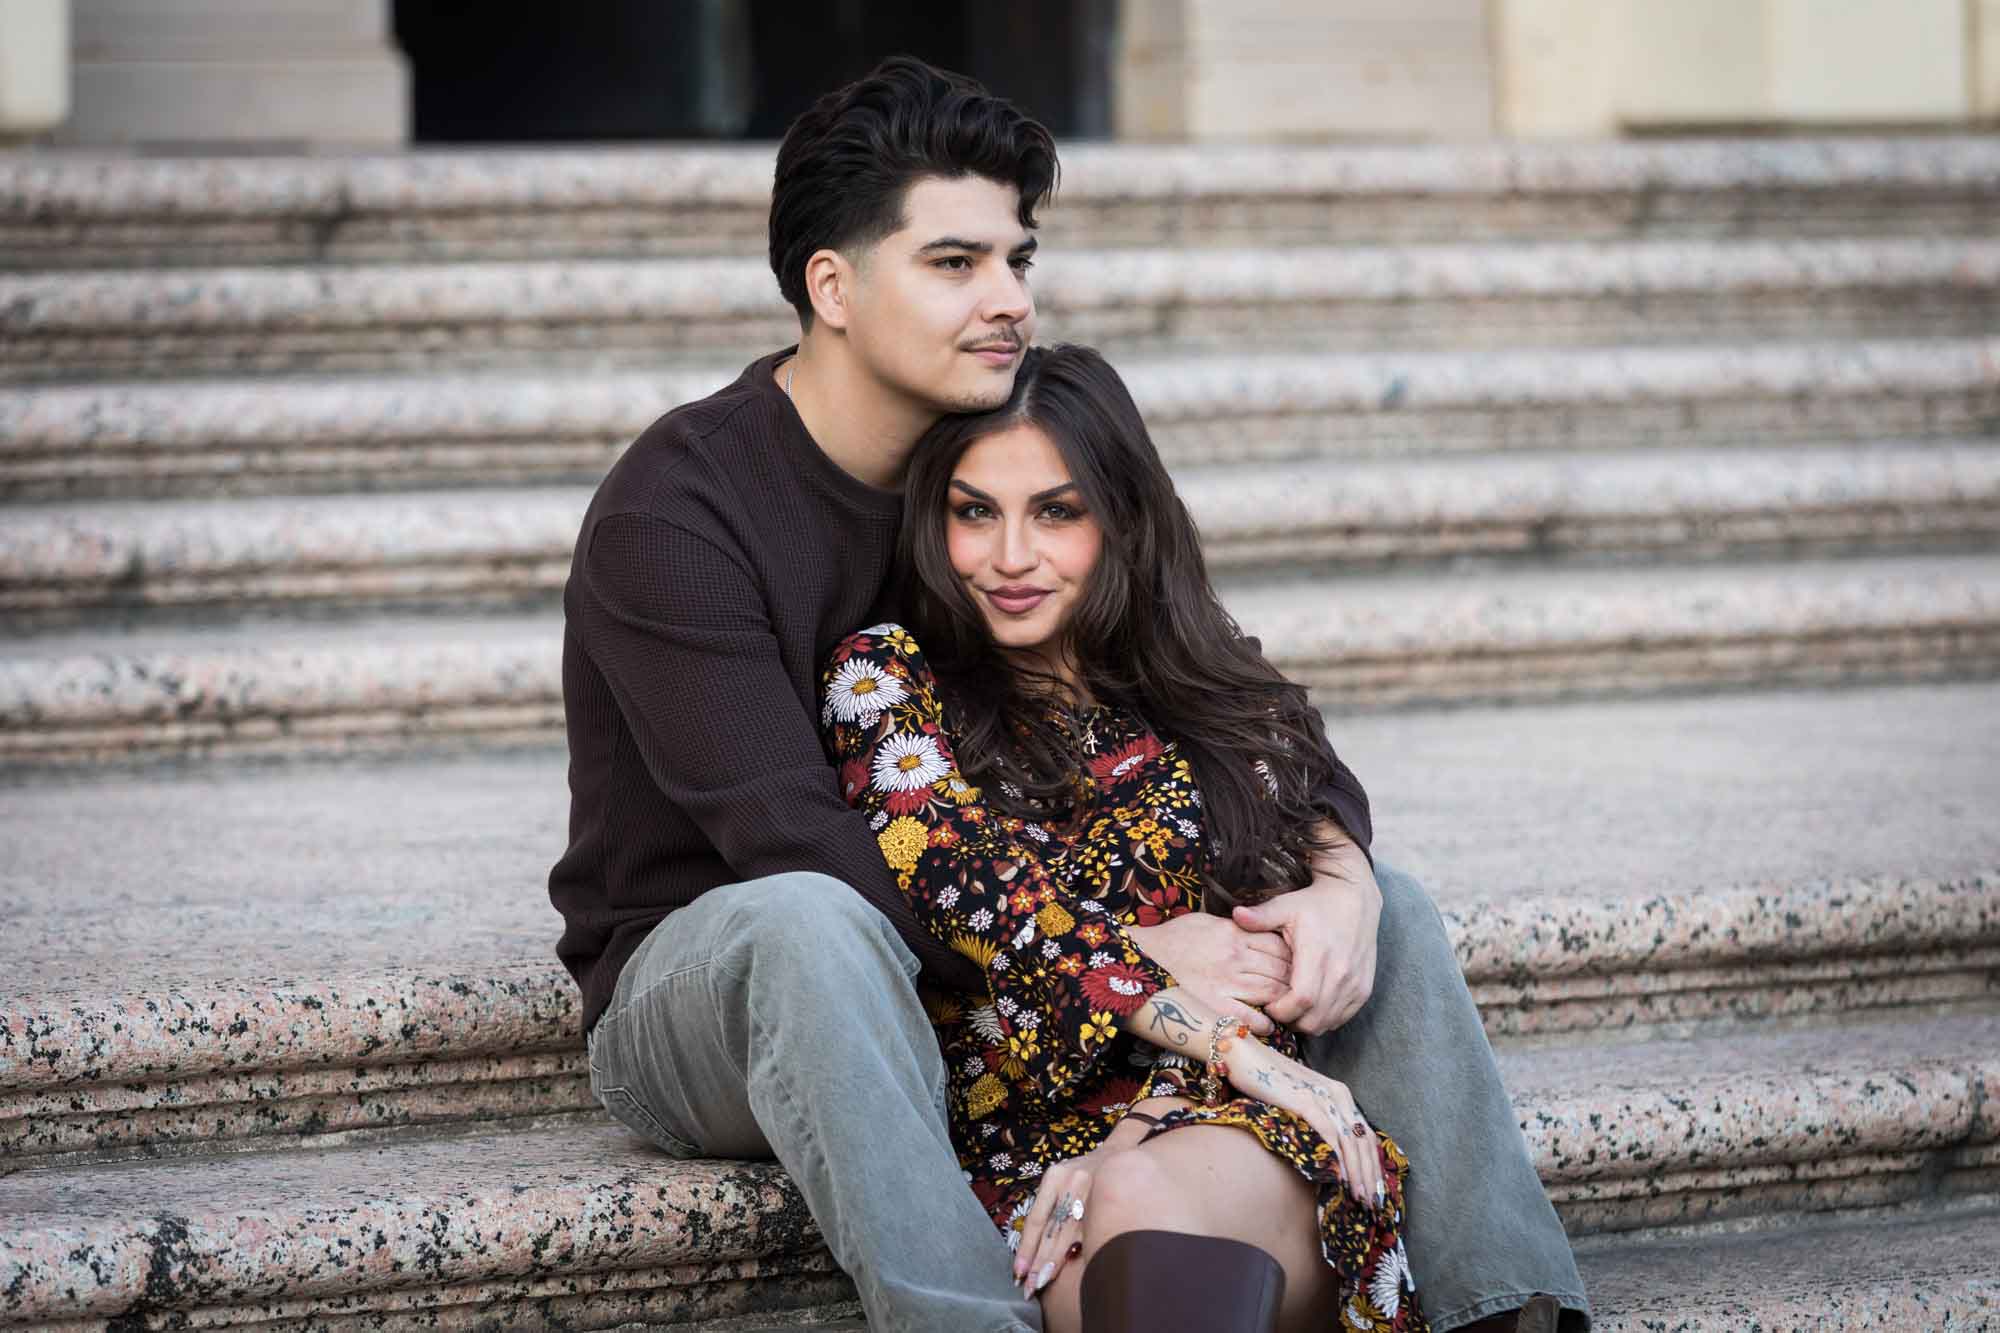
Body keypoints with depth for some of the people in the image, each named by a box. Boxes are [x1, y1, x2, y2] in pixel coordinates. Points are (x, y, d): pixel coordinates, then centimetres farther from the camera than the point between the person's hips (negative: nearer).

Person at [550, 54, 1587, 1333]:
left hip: (968, 980, 6)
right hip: (704, 978, -6)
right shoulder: (671, 511, -17)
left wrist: (1343, 882, -19)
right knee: (815, 926, -42)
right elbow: (798, 847, -26)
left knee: (1390, 912, -6)